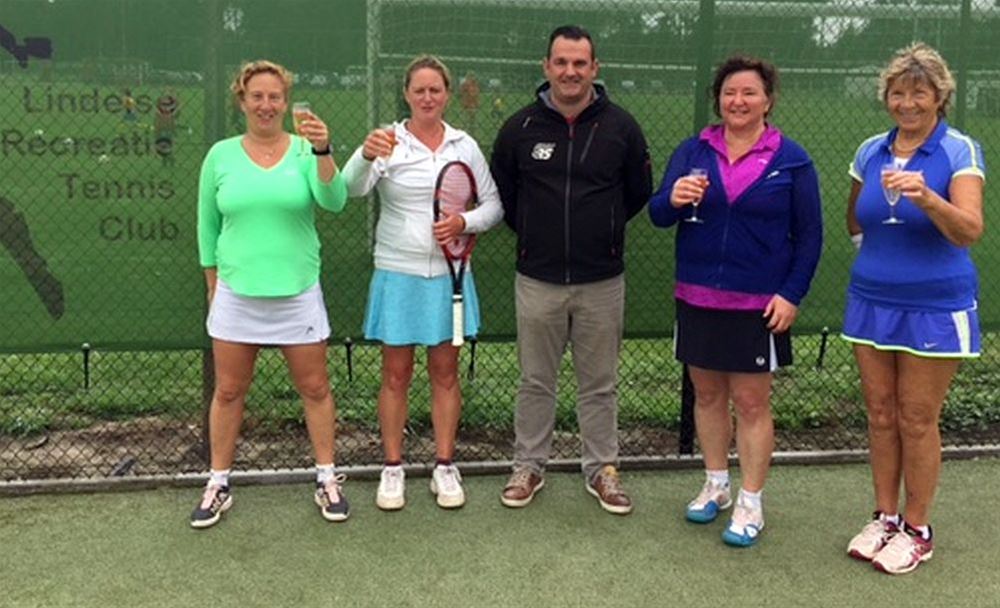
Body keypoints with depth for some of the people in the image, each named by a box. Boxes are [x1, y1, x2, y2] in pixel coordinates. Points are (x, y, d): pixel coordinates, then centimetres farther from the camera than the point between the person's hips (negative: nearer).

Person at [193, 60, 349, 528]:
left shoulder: (305, 150, -2)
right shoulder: (220, 155, 2)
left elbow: (333, 200, -19)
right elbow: (207, 225, 10)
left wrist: (322, 151, -34)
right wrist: (212, 284, 11)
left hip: (297, 292, -1)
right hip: (236, 293, 1)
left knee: (315, 388, 6)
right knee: (228, 391, 8)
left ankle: (326, 479, 21)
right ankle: (218, 485, 22)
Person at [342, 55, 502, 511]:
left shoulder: (465, 146, 5)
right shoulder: (388, 143, -4)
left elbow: (493, 205, 8)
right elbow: (353, 187, -22)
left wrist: (464, 222, -13)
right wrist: (367, 155, -44)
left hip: (448, 274, 2)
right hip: (398, 274, -2)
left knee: (445, 371, 9)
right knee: (396, 374, 5)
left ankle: (445, 467, 21)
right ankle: (392, 468, 18)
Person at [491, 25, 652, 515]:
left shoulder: (620, 127, -2)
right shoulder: (519, 128, -1)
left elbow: (639, 193, 9)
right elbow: (501, 195, 11)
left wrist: (603, 231, 8)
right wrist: (534, 234, 9)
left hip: (602, 281, 0)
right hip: (537, 280, 0)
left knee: (600, 384, 10)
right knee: (535, 381, 11)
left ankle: (602, 470, 24)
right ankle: (528, 467, 25)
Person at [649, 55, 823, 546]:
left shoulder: (790, 159, -1)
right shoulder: (693, 151, 4)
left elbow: (809, 234, 0)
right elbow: (658, 215, -2)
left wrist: (792, 294, -9)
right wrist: (673, 199, -24)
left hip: (758, 305, -3)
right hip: (697, 298, 3)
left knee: (751, 403, 3)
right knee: (707, 394, 13)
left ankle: (750, 504, 15)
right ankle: (716, 486, 30)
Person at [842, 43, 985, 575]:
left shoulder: (960, 151, -9)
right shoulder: (870, 152, 5)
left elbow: (970, 230, -24)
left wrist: (927, 197, -38)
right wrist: (881, 252, 11)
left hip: (934, 308, -4)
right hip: (871, 301, 5)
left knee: (917, 420, 3)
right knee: (880, 414, 11)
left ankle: (916, 529, 18)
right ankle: (884, 517, 25)